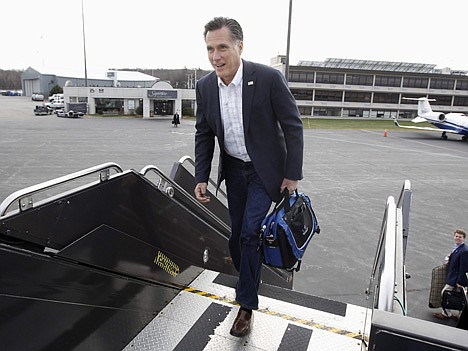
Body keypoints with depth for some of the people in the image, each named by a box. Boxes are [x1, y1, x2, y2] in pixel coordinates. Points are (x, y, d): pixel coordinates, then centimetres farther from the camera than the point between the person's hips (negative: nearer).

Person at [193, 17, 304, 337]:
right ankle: (249, 280, 38)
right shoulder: (205, 87, -5)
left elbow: (293, 126, -13)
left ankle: (247, 305, 12)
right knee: (238, 234, 12)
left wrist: (292, 175, -13)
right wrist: (202, 178, -1)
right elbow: (204, 134, 5)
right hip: (233, 169, 5)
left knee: (249, 234, -8)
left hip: (265, 170, -4)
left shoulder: (269, 78, -20)